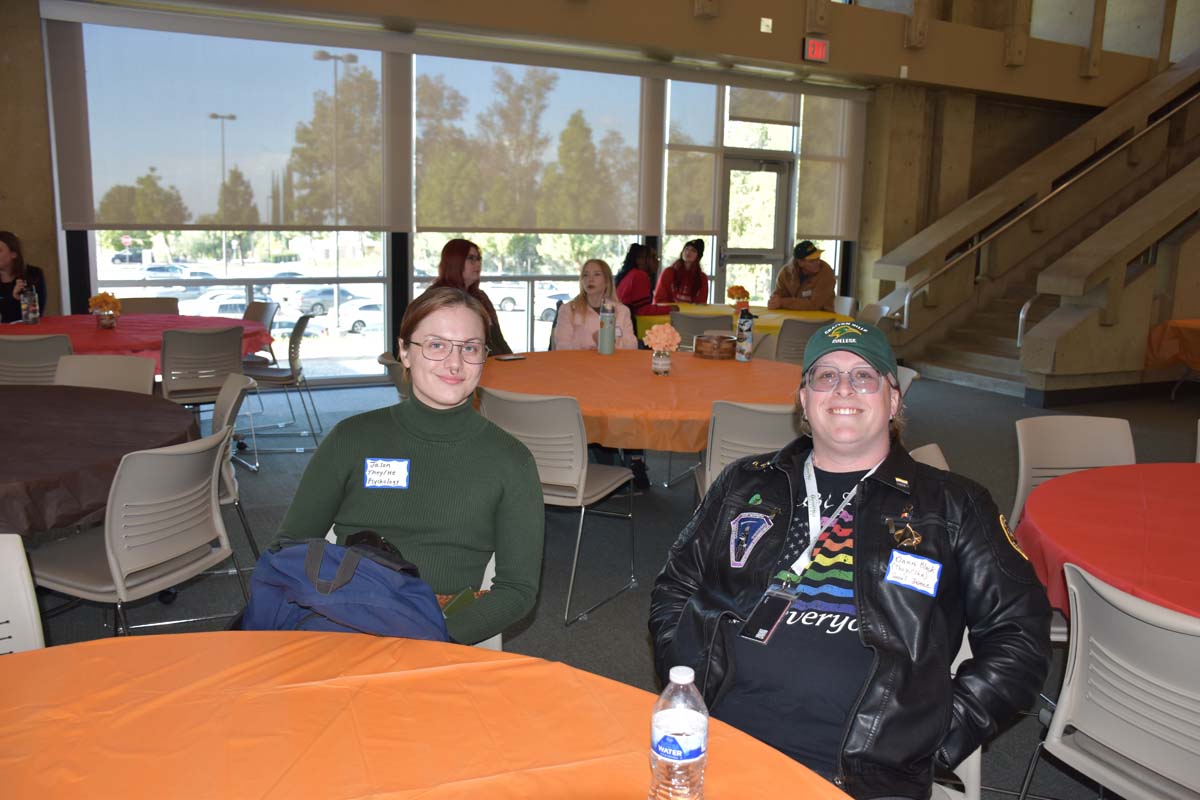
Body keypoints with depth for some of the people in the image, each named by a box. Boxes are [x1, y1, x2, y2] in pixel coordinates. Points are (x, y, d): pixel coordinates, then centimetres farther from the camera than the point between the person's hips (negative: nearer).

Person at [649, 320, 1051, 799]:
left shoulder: (952, 507, 9)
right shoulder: (746, 484, 15)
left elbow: (1019, 630, 6)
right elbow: (673, 590, 18)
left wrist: (942, 732, -5)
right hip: (718, 739, 0)